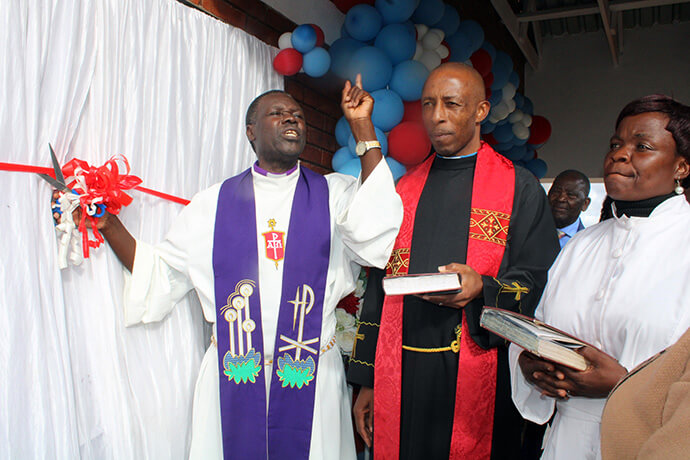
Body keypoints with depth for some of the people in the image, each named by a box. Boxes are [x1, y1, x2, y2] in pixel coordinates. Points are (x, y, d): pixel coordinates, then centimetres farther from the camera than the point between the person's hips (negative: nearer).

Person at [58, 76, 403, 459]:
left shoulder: (334, 194, 3)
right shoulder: (214, 205, 5)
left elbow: (373, 233, -18)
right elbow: (157, 277, 9)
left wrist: (362, 127, -16)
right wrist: (107, 223, 0)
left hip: (312, 381, 0)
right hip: (232, 381, 1)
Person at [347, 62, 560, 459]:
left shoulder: (521, 189, 1)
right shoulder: (406, 190, 11)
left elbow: (540, 284, -2)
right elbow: (379, 285, 11)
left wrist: (484, 289, -23)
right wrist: (367, 380, 8)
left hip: (478, 378, -3)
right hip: (399, 378, 3)